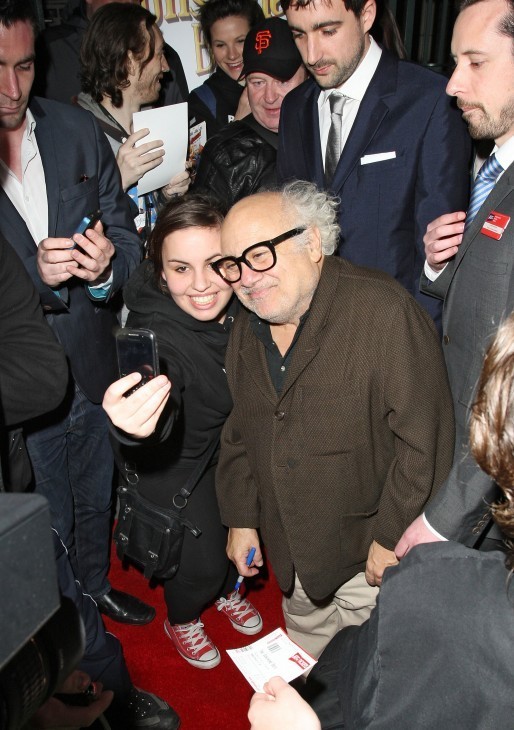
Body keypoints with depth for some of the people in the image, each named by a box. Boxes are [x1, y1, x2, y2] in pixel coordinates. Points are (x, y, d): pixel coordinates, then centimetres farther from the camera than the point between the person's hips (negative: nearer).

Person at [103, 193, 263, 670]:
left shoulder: (237, 303, -21)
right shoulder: (156, 333, -37)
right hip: (172, 459, -5)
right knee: (200, 561, 2)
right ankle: (181, 621, 39)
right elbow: (155, 386, -56)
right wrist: (132, 427, -76)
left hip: (229, 440, 5)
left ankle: (227, 590, 54)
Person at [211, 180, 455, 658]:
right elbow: (239, 434, 11)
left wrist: (393, 537, -18)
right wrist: (241, 518, 10)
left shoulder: (383, 311, -23)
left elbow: (423, 439, -22)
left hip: (372, 550, -6)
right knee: (306, 666, 26)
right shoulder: (247, 329, 2)